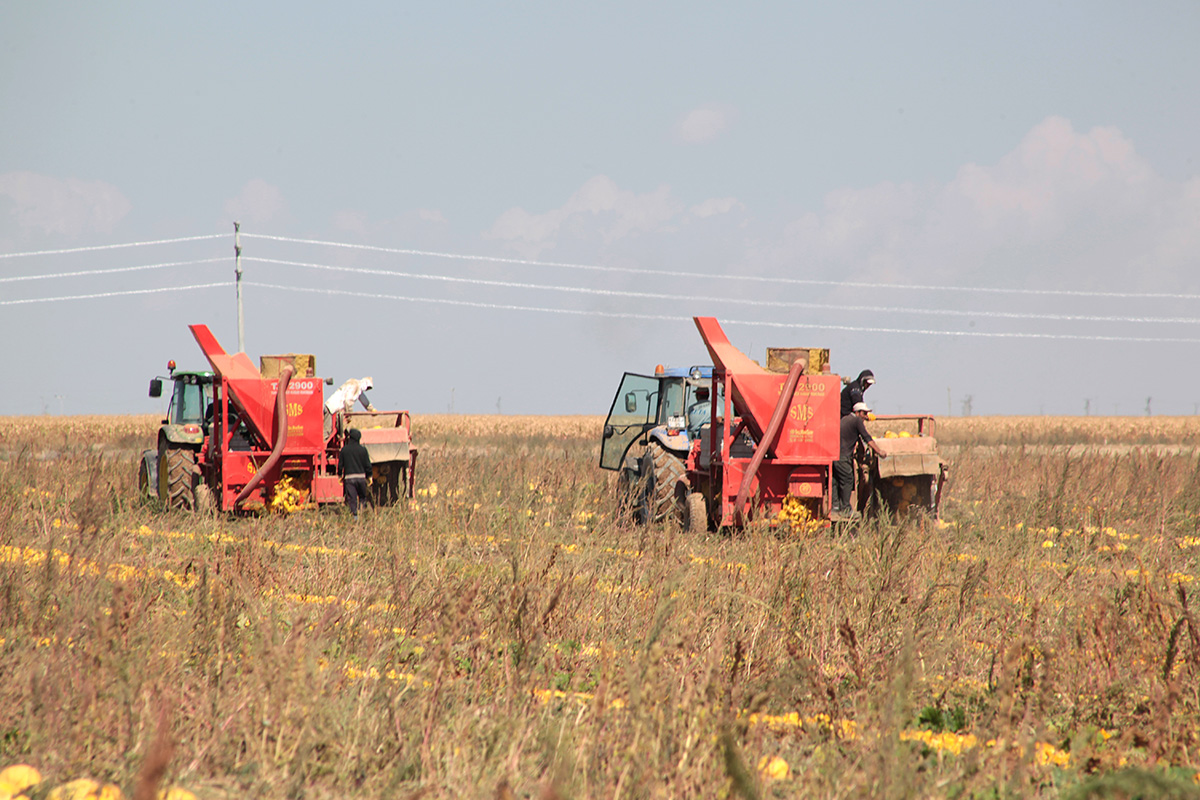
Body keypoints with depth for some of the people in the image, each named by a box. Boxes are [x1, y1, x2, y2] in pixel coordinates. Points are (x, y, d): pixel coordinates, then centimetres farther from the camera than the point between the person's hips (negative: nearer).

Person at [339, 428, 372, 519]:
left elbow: (340, 465, 4)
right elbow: (368, 465, 2)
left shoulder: (344, 449, -1)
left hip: (349, 477, -1)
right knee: (362, 498, 14)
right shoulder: (363, 450, -1)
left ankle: (354, 515, -8)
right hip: (361, 476, 1)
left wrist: (340, 475, 18)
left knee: (351, 499, 0)